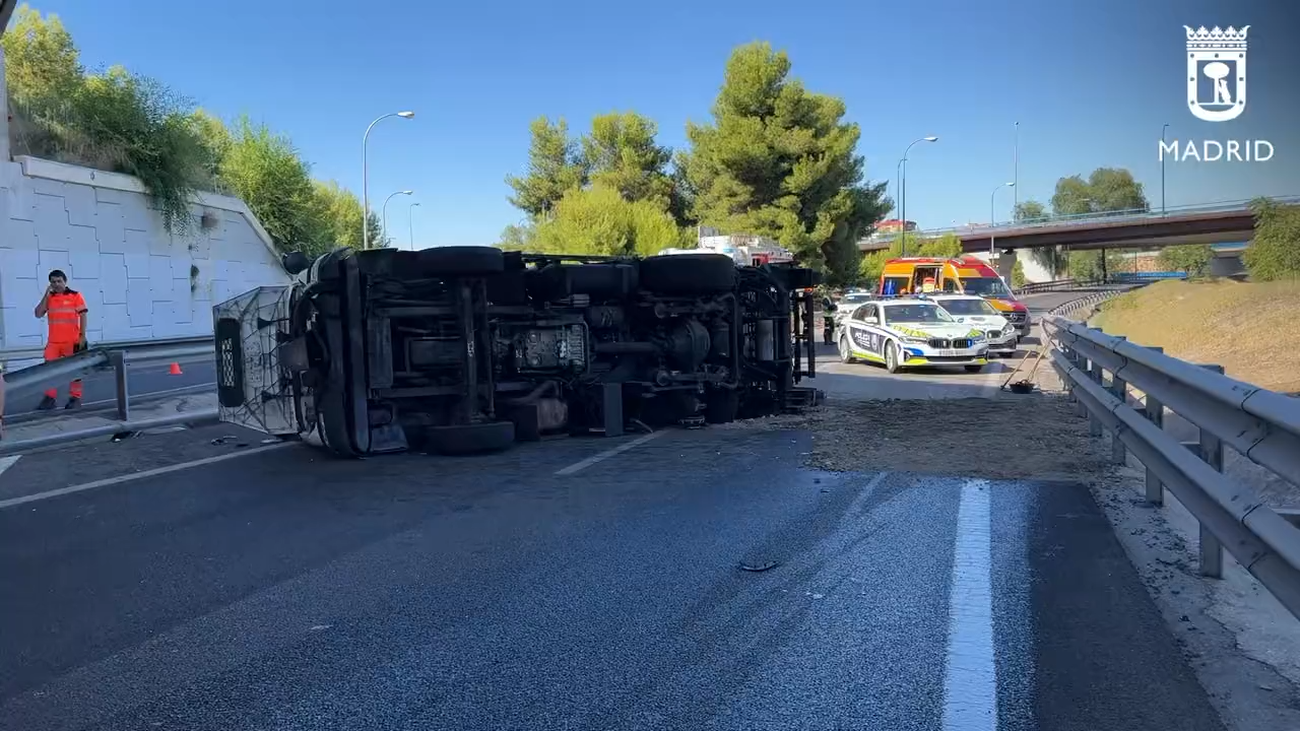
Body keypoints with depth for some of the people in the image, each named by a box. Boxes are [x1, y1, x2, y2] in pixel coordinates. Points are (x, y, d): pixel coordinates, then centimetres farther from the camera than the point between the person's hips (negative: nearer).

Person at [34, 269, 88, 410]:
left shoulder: (75, 296, -2)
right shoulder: (49, 298, 10)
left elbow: (83, 316, -5)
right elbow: (38, 314, 2)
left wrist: (82, 336, -12)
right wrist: (46, 295, -4)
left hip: (72, 341, -4)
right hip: (53, 341, 4)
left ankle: (75, 398, 11)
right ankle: (50, 398, 6)